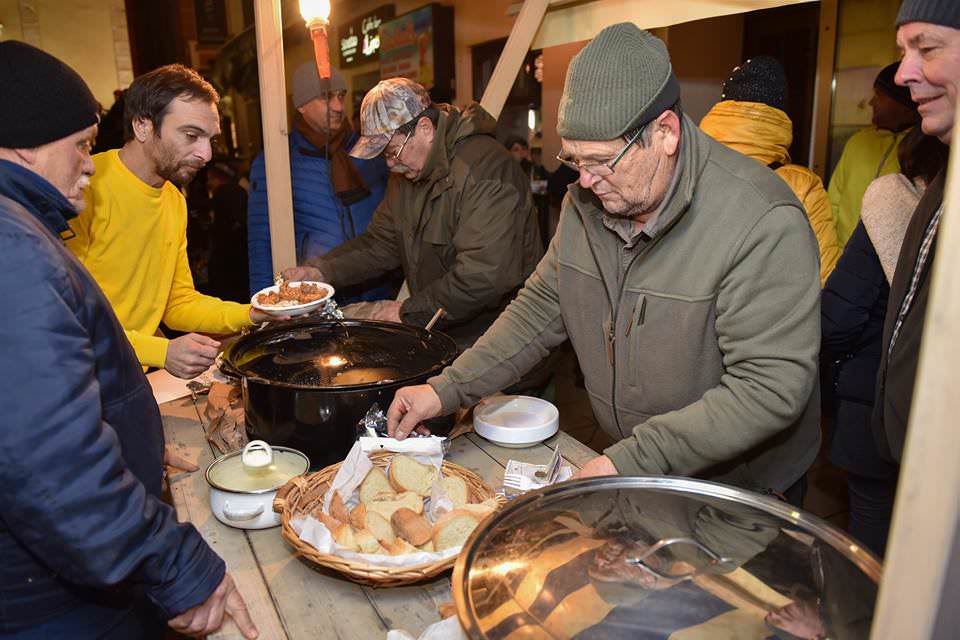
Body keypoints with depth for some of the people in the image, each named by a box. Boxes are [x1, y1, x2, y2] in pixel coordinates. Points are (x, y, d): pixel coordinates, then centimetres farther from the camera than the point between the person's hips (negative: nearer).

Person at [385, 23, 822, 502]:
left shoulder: (762, 222, -29)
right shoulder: (585, 202, -6)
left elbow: (771, 387, -30)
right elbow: (542, 307, 0)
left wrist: (636, 461, -34)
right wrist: (447, 389, -9)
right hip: (626, 463, 6)